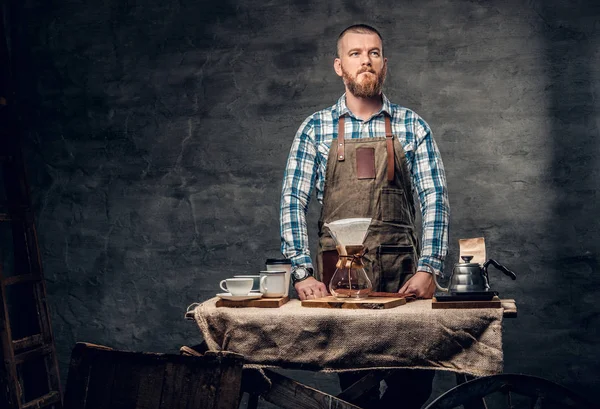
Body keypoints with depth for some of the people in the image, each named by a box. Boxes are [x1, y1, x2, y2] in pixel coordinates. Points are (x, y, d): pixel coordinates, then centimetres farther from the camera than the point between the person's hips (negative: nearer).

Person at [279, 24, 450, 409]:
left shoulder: (412, 126, 6)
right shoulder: (316, 128, 6)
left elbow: (435, 200, 1)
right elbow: (293, 203, 1)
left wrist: (428, 268, -10)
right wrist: (303, 272, -8)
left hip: (401, 274, 0)